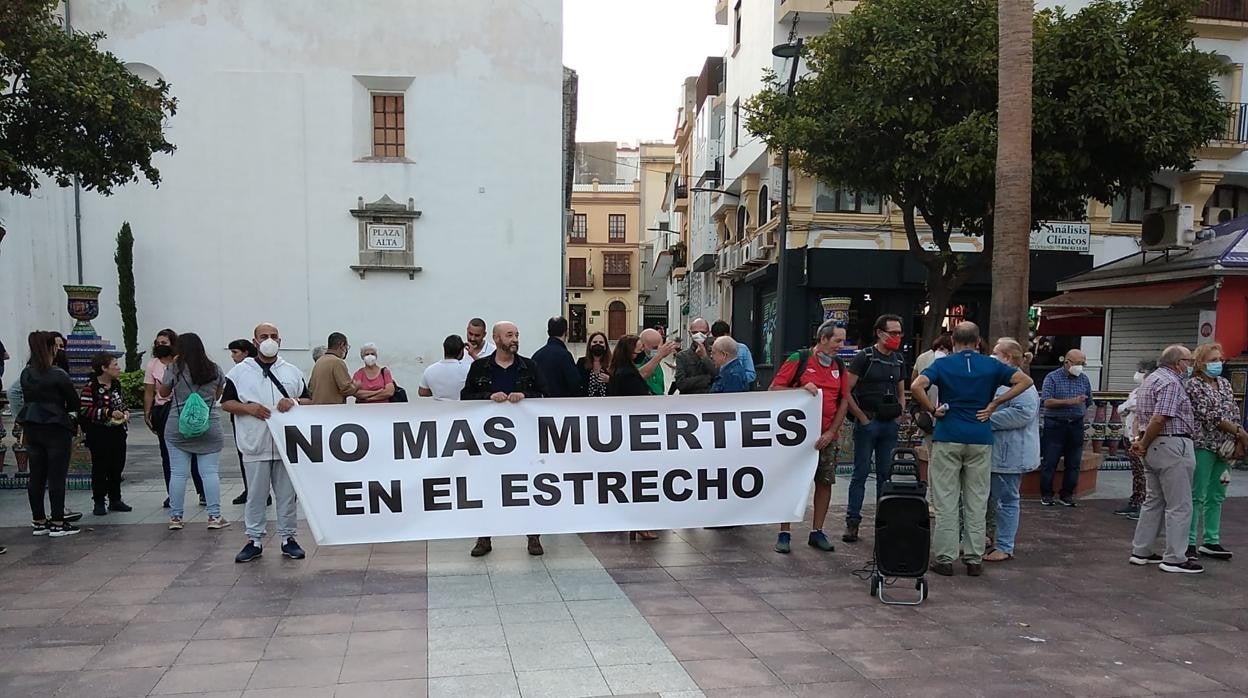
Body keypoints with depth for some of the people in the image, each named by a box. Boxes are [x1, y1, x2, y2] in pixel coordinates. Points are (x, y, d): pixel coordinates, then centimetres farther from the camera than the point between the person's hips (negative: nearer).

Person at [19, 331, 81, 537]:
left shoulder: (25, 374, 5)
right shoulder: (58, 375, -14)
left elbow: (27, 399, 12)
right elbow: (74, 403, -7)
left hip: (31, 428, 6)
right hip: (56, 428, -6)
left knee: (36, 476, 11)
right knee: (57, 476, -1)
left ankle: (38, 521, 18)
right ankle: (57, 523, 2)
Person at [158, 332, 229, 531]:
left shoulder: (174, 369, -4)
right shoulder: (215, 370, 4)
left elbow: (163, 393, 9)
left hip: (178, 428, -1)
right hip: (209, 429, 1)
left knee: (178, 473, 6)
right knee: (211, 473, 2)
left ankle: (175, 516, 12)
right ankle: (214, 516, 2)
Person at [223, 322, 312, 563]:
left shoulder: (292, 371, 9)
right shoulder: (239, 372, 4)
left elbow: (309, 400, 11)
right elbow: (226, 403, 4)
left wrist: (294, 402, -9)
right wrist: (248, 408, -13)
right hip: (255, 446, -1)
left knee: (287, 494, 7)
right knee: (255, 495, 6)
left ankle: (287, 538, 17)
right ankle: (255, 540, 15)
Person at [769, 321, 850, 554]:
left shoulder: (839, 366, 9)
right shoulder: (799, 359, -5)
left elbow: (844, 401, 7)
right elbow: (774, 389, -6)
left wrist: (831, 432, -3)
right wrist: (801, 388, -21)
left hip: (827, 436, 5)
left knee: (825, 482, 7)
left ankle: (817, 532, 19)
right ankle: (784, 534, 8)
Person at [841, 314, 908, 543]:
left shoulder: (899, 361, 12)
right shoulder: (864, 357, -7)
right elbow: (846, 392, -11)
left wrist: (900, 415, 8)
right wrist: (862, 418, -12)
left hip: (890, 424, 6)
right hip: (867, 422, -5)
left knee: (886, 474, 10)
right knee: (861, 473, -2)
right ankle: (852, 522, 4)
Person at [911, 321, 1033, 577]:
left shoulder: (943, 364, -1)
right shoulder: (991, 365, 5)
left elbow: (916, 386, -17)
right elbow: (1025, 381, -3)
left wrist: (932, 409, -5)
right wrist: (994, 405, -3)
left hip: (947, 438, -2)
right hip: (980, 440, 2)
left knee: (946, 501, 3)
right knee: (976, 503, 9)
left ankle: (945, 559, 5)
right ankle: (974, 559, 14)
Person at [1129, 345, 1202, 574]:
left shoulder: (1150, 379, 17)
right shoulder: (1171, 383, -15)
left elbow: (1141, 415, 18)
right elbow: (1159, 418, -23)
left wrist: (1140, 440, 7)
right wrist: (1144, 444, -13)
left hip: (1154, 448, 10)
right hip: (1172, 446, -10)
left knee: (1154, 501, 15)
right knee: (1179, 505, -3)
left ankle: (1141, 552, 19)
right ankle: (1175, 559, 1)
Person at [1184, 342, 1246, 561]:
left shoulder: (1224, 383, 13)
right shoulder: (1193, 385, -8)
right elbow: (1210, 416, -15)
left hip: (1224, 449, 7)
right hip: (1203, 446, -7)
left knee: (1217, 496, 10)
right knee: (1197, 496, -4)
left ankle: (1211, 541, 18)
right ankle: (1189, 543, 0)